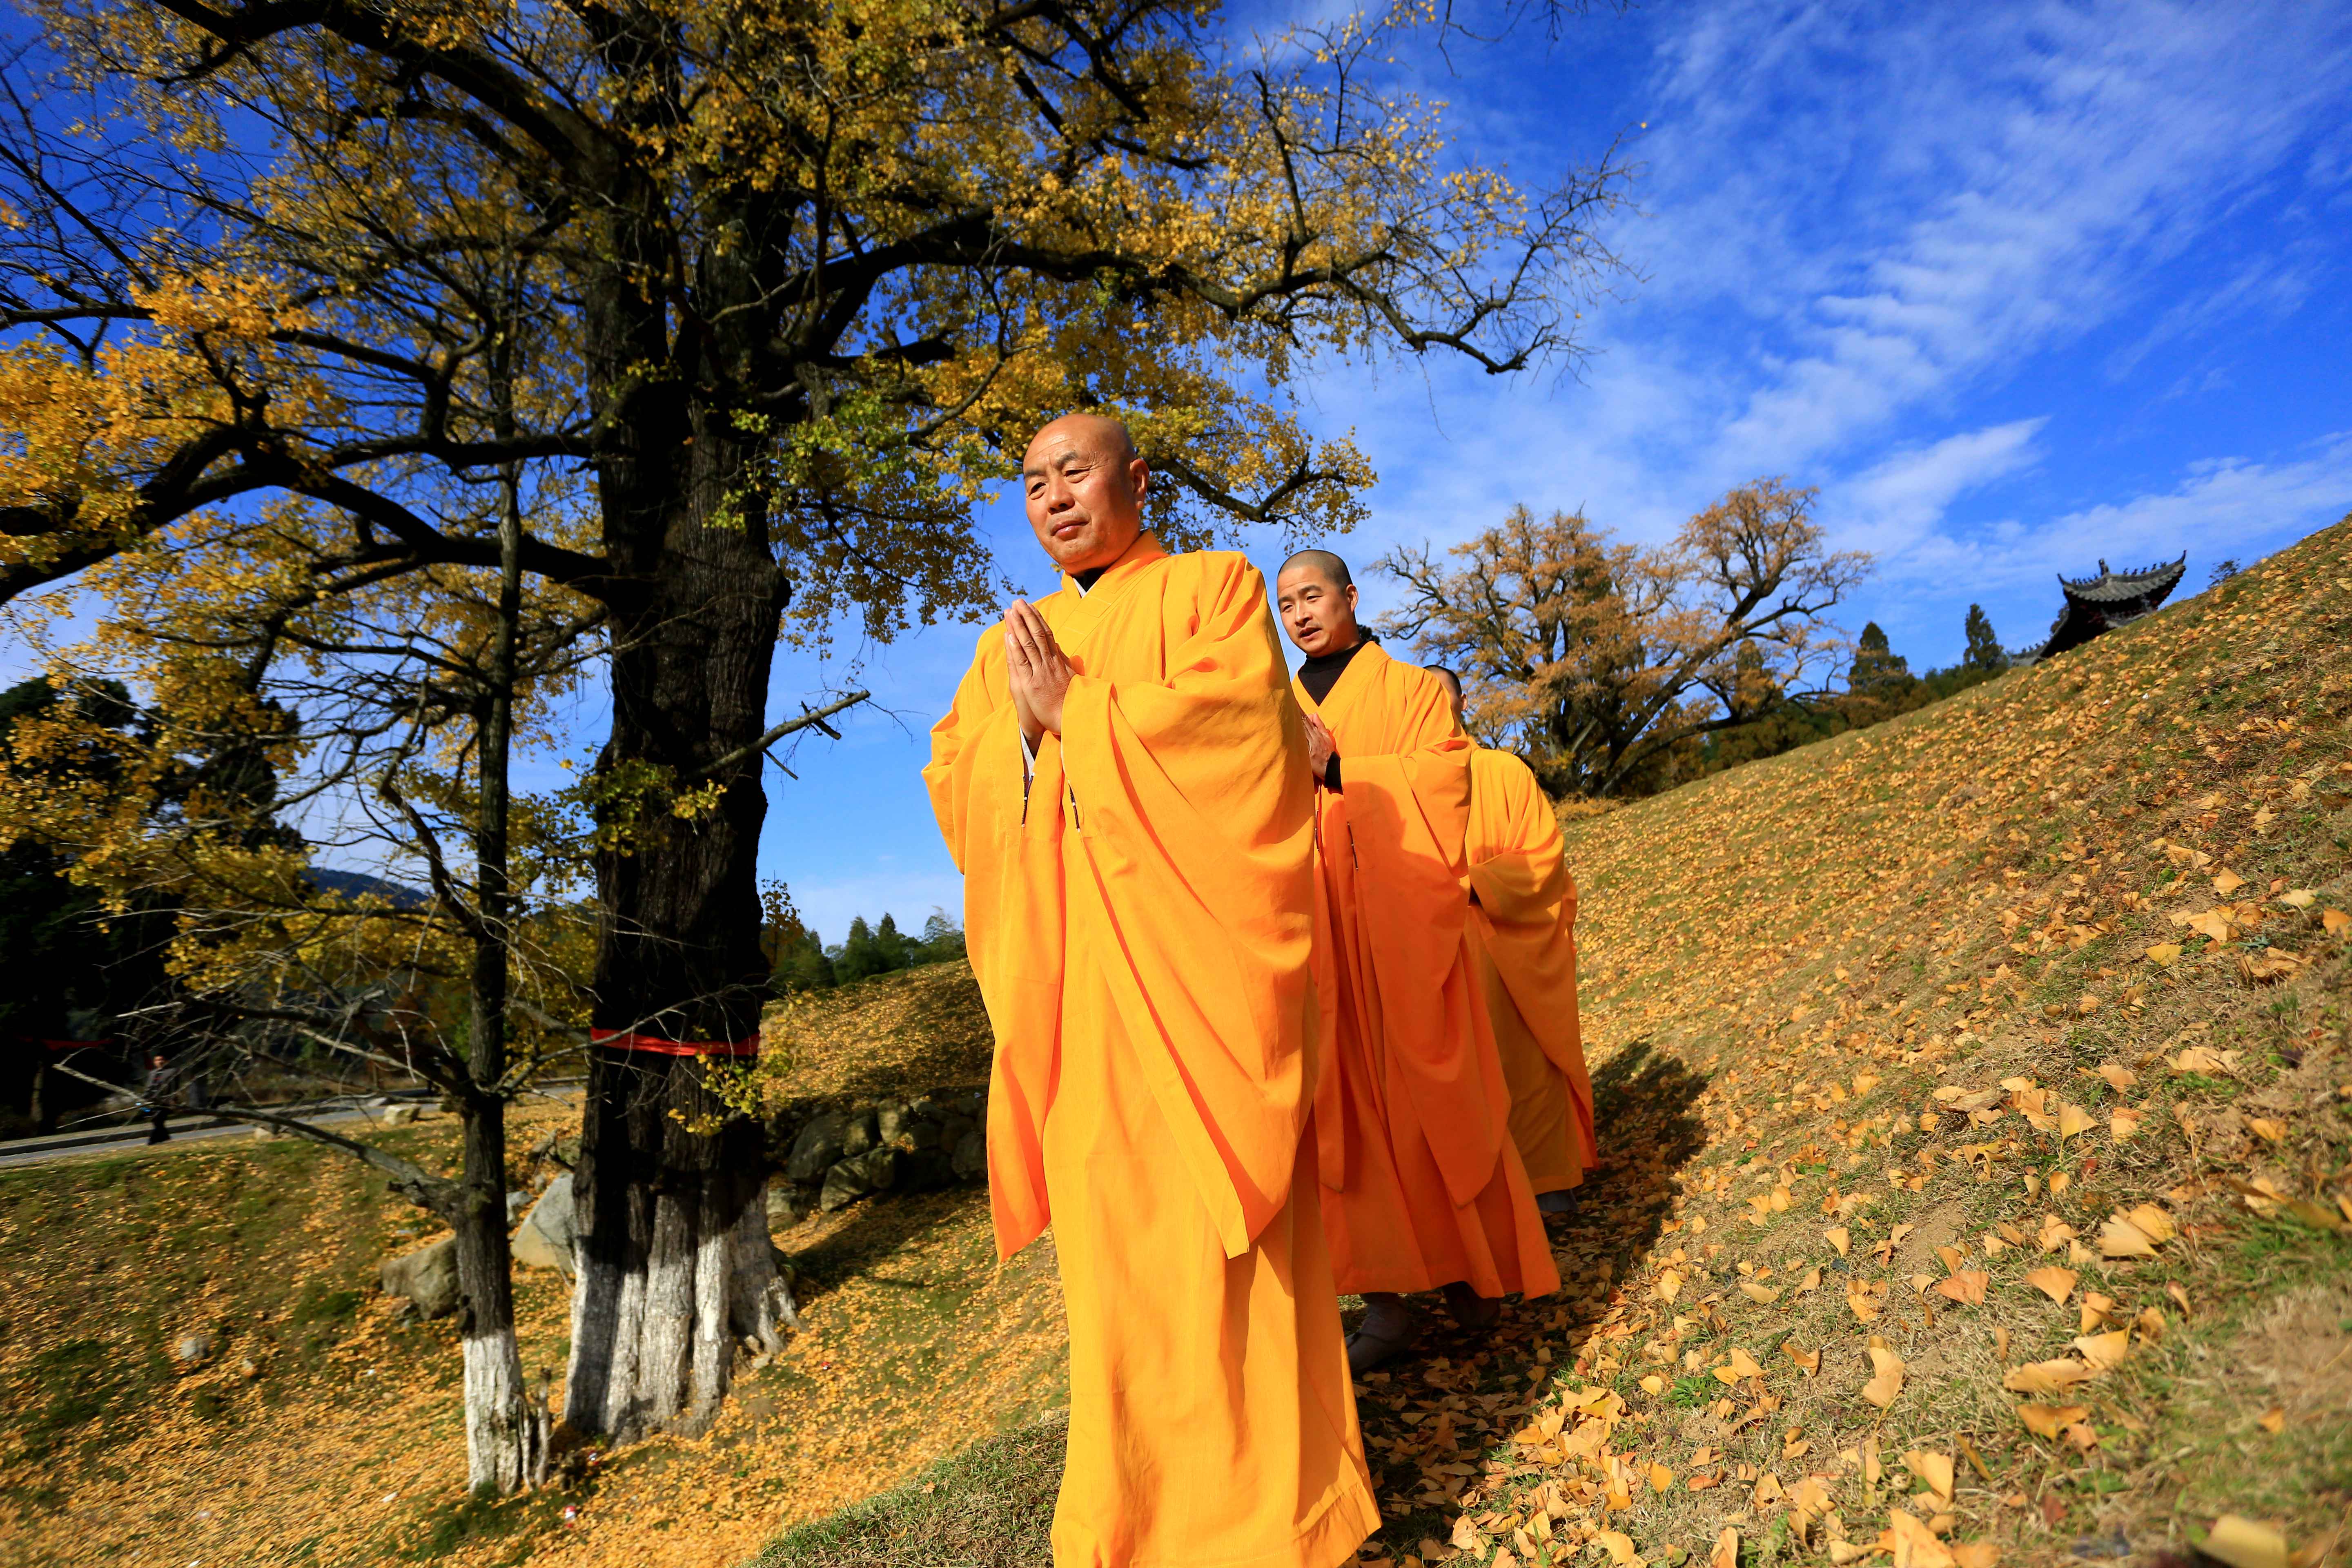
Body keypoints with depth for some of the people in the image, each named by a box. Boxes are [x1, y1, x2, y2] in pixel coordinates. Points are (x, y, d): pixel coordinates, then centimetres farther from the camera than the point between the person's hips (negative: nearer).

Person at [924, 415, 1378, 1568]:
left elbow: (1232, 724, -12)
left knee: (1215, 1227, -2)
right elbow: (952, 780, 9)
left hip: (1192, 948, -4)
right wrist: (1024, 719, -10)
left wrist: (1071, 712, -7)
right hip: (1075, 968, 5)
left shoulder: (1216, 588, 5)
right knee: (1112, 1224, 8)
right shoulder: (1014, 643, 18)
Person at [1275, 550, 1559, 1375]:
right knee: (1342, 1108, -1)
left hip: (1401, 927, -2)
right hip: (1319, 935, 3)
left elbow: (1441, 783, -6)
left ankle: (1473, 1268, 23)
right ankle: (1385, 1297, 7)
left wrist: (1336, 768, -15)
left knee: (1434, 1102, 4)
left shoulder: (1411, 690, 7)